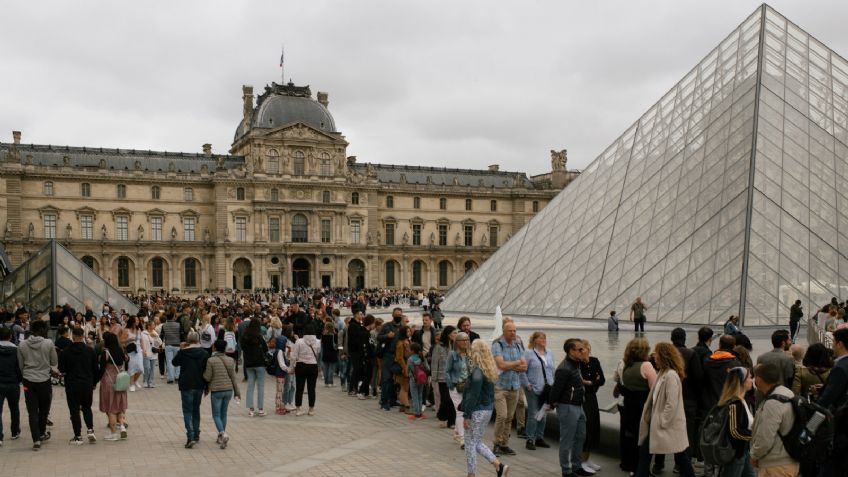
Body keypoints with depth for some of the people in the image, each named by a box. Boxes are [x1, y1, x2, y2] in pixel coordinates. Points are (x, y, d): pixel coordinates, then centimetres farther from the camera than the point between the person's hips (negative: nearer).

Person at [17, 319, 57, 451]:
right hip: (44, 381, -1)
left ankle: (36, 439, -1)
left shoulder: (22, 345, -2)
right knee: (44, 409, 17)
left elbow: (20, 365, 7)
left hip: (28, 381, 1)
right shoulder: (48, 343, -10)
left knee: (32, 411, 4)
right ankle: (42, 433, 32)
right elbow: (54, 362, -1)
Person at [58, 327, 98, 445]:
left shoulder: (65, 352, -9)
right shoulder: (90, 351, -2)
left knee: (74, 410, 6)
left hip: (72, 385, -2)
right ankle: (90, 430, 1)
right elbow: (95, 369, 3)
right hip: (87, 384, 2)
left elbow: (62, 370, -6)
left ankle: (78, 436, 7)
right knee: (87, 408, 18)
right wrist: (93, 384, 14)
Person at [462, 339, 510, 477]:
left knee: (470, 443, 4)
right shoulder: (489, 371, 7)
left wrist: (467, 416, -16)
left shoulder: (477, 372, -20)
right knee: (477, 442, 19)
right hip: (487, 410, 9)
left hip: (477, 411, -9)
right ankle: (499, 465, 10)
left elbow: (473, 396, -20)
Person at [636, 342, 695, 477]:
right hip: (657, 422, 10)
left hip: (669, 424, -10)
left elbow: (672, 404, -23)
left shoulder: (671, 375, -20)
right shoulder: (663, 373, 9)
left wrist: (662, 422, -18)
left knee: (681, 457, 5)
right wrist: (653, 419, 9)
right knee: (644, 449, 11)